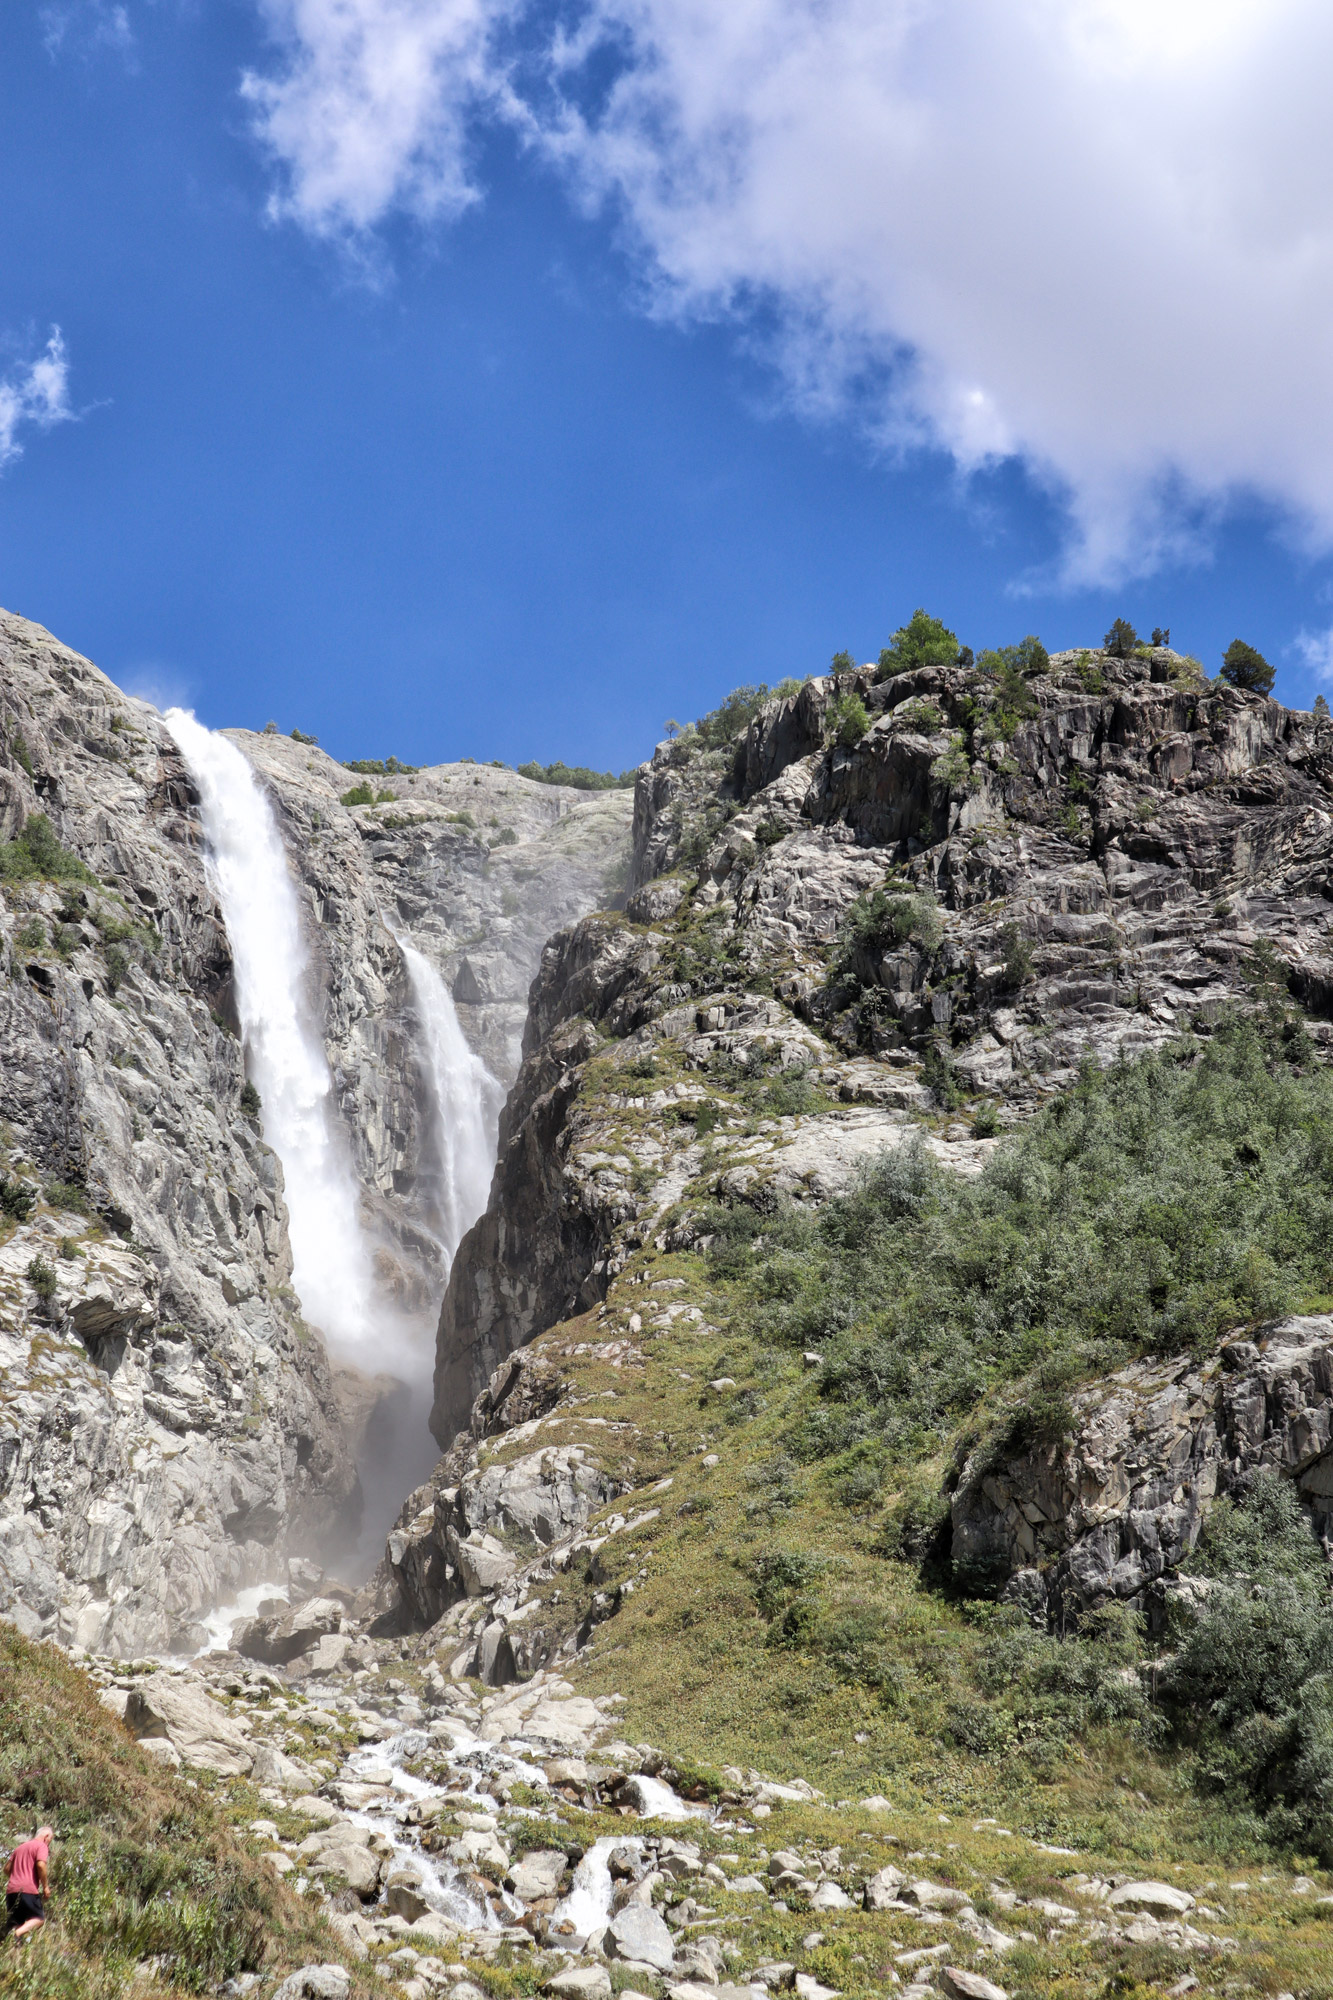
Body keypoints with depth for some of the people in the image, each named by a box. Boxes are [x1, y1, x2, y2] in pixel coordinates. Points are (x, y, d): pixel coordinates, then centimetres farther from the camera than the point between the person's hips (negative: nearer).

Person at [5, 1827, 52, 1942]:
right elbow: (41, 1865, -14)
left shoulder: (20, 1847, 24)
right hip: (28, 1889, -7)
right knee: (39, 1918, 3)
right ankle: (18, 1933, -24)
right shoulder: (41, 1846, 1)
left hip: (11, 1889, 7)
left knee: (14, 1923, 10)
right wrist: (45, 1886, -7)